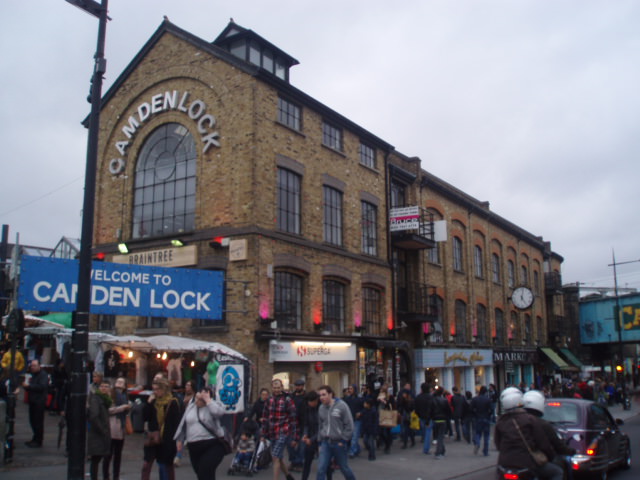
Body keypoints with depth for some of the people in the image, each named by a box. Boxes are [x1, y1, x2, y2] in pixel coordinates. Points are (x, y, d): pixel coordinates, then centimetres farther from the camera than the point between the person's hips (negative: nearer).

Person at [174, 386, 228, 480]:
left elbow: (219, 412, -29)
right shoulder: (191, 406, 10)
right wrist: (180, 440, 17)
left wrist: (208, 400, -22)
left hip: (213, 445, -6)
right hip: (194, 447, 6)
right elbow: (184, 423, 18)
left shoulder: (214, 405, -5)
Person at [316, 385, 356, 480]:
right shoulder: (321, 408, 3)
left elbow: (349, 425, -9)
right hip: (325, 443, 4)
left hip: (339, 443, -4)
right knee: (321, 469, -5)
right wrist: (320, 441, 12)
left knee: (344, 468, 12)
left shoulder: (342, 406, -12)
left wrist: (343, 440, -9)